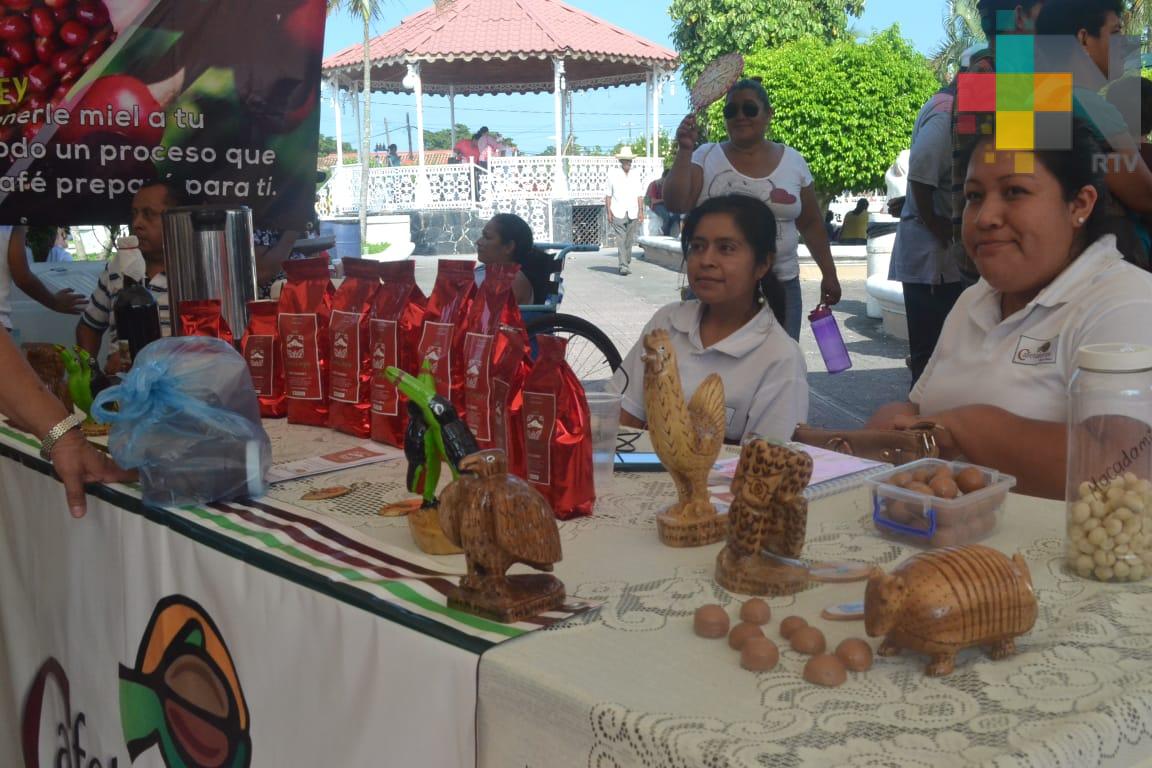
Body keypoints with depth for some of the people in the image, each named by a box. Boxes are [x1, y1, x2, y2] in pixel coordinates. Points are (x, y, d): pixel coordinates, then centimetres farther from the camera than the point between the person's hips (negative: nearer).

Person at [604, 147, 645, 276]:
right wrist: (608, 211, -3)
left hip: (633, 214, 3)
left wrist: (640, 211, 3)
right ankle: (623, 266, -11)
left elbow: (640, 195, 11)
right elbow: (608, 194, 4)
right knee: (620, 240, -10)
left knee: (630, 240, 6)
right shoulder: (612, 174, 3)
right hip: (618, 213, -3)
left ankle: (628, 264, 19)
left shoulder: (636, 175, 10)